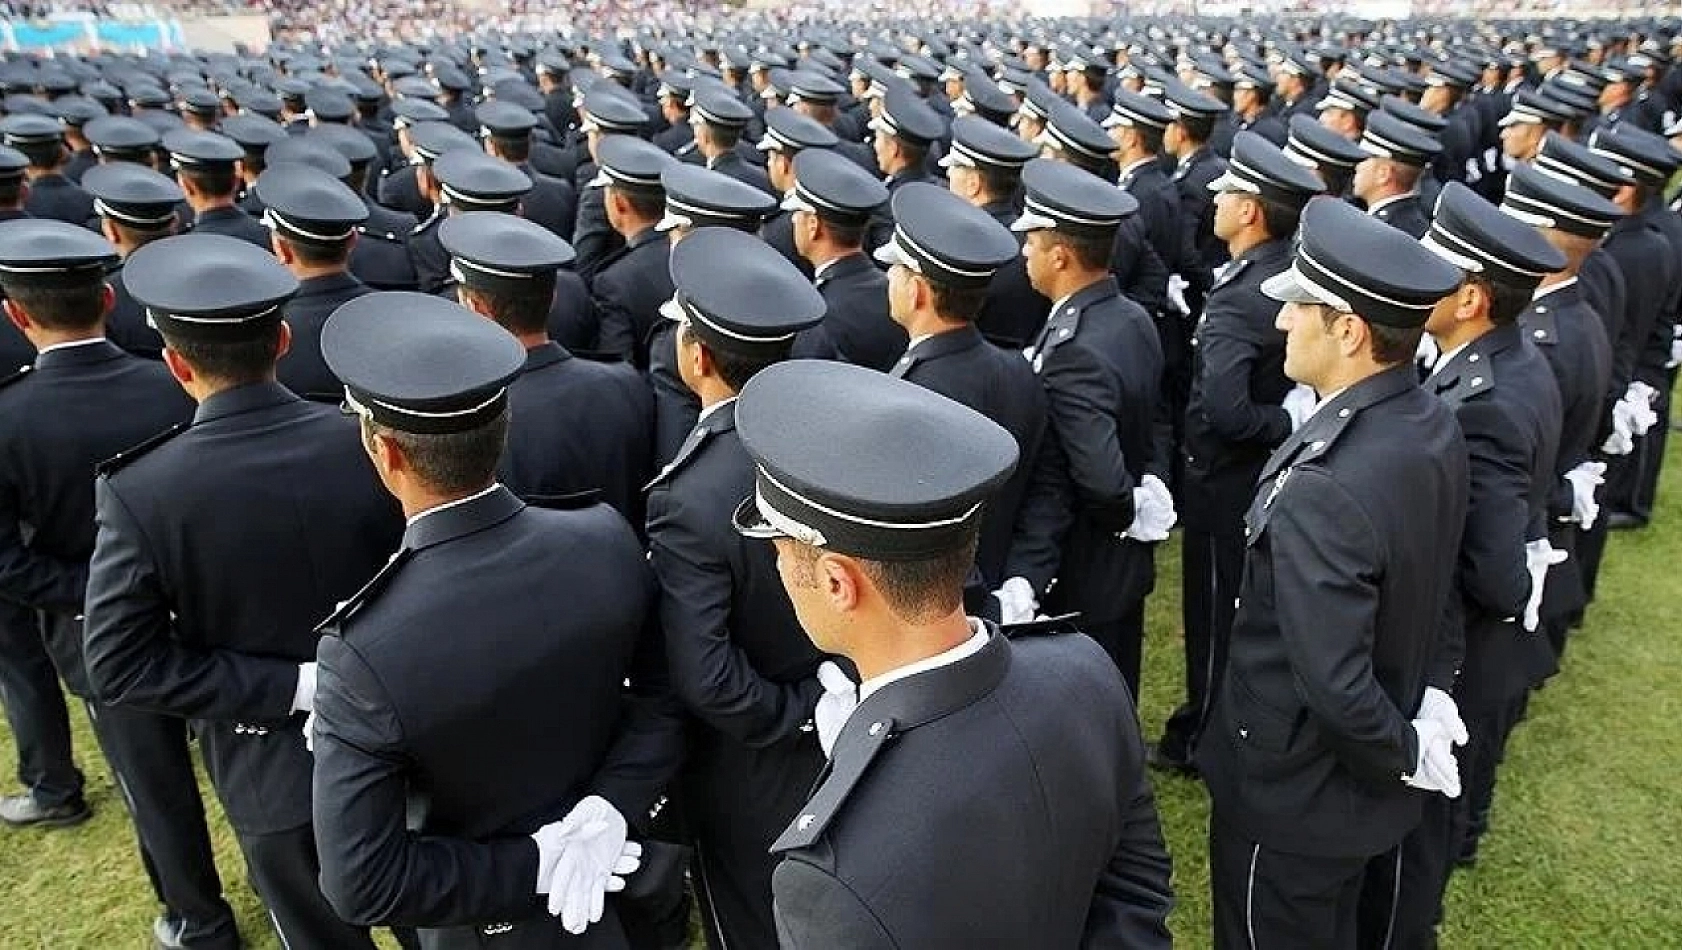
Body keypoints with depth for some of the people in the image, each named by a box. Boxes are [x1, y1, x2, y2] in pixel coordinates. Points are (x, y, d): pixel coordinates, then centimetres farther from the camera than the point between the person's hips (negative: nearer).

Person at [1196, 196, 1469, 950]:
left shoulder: (1322, 493, -36)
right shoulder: (1433, 425, -7)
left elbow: (1336, 687, -33)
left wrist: (1404, 758, -15)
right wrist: (1430, 699, 7)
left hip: (1295, 791, -8)